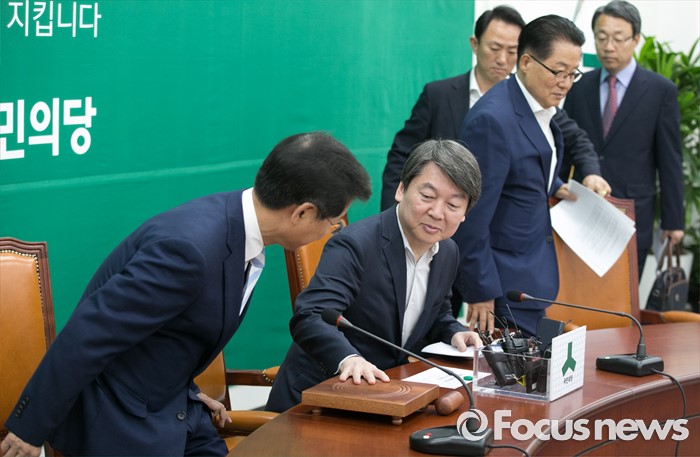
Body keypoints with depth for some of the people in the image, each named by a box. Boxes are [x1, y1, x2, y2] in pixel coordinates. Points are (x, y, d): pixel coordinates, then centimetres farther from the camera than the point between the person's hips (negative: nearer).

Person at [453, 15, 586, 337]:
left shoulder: (540, 108, 6)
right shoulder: (493, 119, -23)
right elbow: (473, 214, -21)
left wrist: (555, 188, 6)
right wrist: (481, 292, -18)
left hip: (533, 271, 9)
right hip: (506, 284, -9)